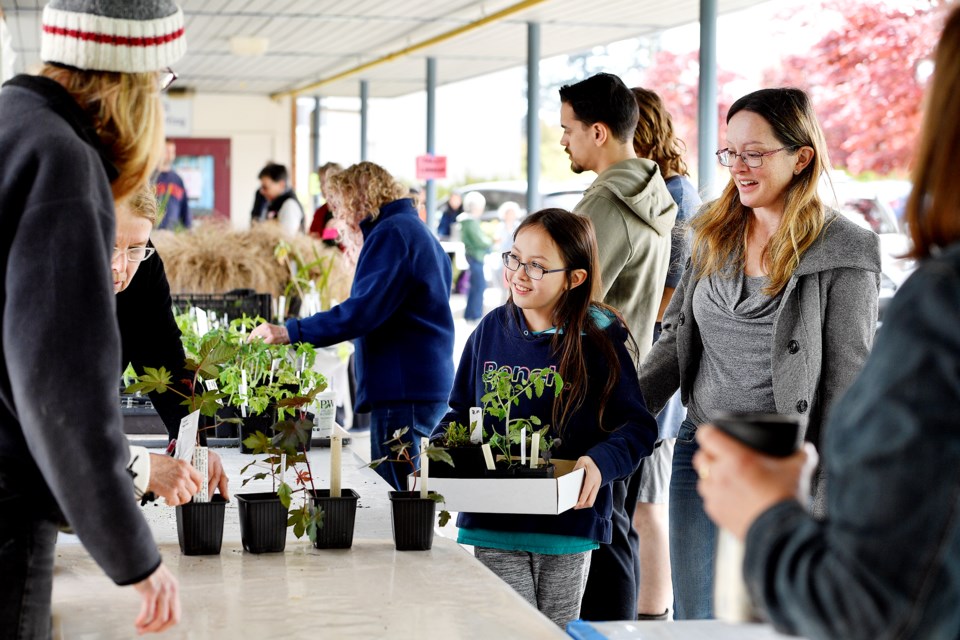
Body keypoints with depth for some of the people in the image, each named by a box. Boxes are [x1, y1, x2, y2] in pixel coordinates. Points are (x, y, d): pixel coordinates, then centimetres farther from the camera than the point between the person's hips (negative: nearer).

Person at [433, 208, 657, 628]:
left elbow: (637, 426, -7)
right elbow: (462, 412, 14)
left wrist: (601, 462, -25)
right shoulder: (492, 330, 4)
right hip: (492, 524, 2)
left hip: (568, 524, -2)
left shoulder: (598, 341, -7)